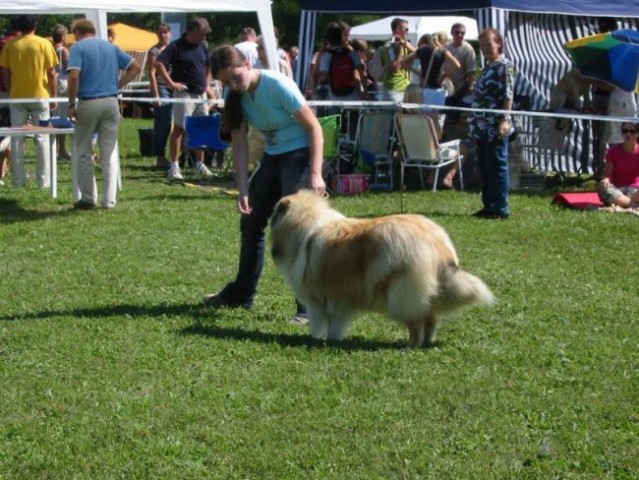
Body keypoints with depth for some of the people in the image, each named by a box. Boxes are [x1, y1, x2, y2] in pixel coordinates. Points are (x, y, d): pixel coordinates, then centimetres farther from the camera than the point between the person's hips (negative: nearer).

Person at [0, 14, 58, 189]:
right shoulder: (44, 44, -4)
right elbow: (52, 73, -4)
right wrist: (54, 97, 4)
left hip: (17, 97, 1)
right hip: (40, 96, -1)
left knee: (17, 138, 7)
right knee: (41, 138, 4)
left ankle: (19, 180, 6)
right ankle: (44, 180, 3)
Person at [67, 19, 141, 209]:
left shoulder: (78, 47, -3)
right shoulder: (111, 47, 13)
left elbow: (74, 76, -16)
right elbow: (135, 67, 12)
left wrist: (72, 104, -10)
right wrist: (118, 85, 11)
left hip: (88, 103, -4)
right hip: (111, 102, 4)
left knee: (83, 152, 8)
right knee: (110, 153, 8)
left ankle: (88, 198, 8)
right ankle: (109, 200, 6)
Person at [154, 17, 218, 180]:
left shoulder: (203, 46, 11)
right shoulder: (176, 46, -9)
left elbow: (208, 67, 26)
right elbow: (159, 64, -15)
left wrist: (207, 85, 14)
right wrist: (171, 83, -17)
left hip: (201, 94, 7)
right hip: (184, 93, -7)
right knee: (179, 129, -6)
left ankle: (200, 164, 18)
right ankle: (174, 166, -4)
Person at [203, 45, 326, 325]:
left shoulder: (277, 86, -23)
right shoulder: (235, 96, -5)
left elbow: (314, 127, -19)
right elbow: (240, 144, -2)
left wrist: (315, 174, -25)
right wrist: (243, 190, -8)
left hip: (300, 154, -8)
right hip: (272, 157, 8)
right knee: (251, 222, 16)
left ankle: (309, 306, -10)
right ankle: (241, 294, 34)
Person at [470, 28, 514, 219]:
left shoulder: (504, 66, -8)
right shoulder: (488, 67, 18)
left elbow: (508, 96, -15)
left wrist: (504, 120, -23)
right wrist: (475, 121, 21)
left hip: (495, 127, -9)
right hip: (482, 127, 9)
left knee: (496, 166, -6)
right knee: (484, 167, 11)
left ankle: (500, 208, -3)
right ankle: (488, 206, 17)